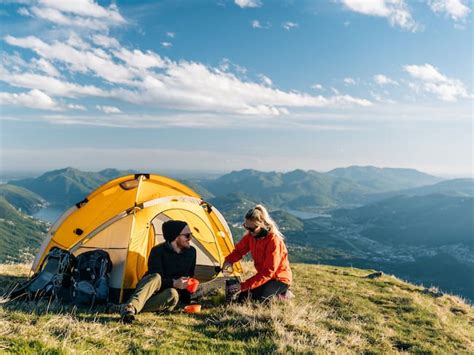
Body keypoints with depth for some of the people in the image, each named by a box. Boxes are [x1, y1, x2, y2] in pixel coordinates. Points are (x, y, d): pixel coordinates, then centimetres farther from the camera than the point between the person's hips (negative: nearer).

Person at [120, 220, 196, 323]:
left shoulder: (191, 252, -1)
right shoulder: (158, 251, -16)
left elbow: (190, 277, 13)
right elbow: (156, 279, -21)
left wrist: (186, 298, 9)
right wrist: (173, 283, -36)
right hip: (150, 290, -3)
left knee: (173, 294, -36)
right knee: (156, 277, -39)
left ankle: (133, 309, -41)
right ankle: (130, 307, -54)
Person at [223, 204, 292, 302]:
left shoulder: (274, 240, -30)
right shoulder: (251, 235, -8)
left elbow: (268, 272, -31)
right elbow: (239, 250, 6)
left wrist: (243, 285, -34)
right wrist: (228, 261, -18)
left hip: (279, 278, -7)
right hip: (264, 275, 8)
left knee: (257, 298, -27)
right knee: (243, 298, -3)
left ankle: (281, 295, 0)